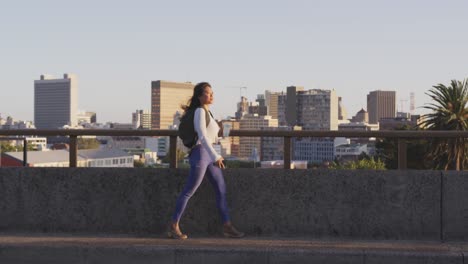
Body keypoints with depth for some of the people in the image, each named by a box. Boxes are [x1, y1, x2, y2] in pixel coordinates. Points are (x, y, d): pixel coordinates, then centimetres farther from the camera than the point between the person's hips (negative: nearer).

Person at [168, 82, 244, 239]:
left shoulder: (207, 112, 14)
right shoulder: (199, 111, -12)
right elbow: (202, 136, -22)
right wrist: (215, 156, -27)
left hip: (209, 155, 9)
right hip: (200, 153, -9)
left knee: (221, 189, 4)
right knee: (189, 192, -4)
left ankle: (227, 227, 5)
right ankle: (173, 227, 4)